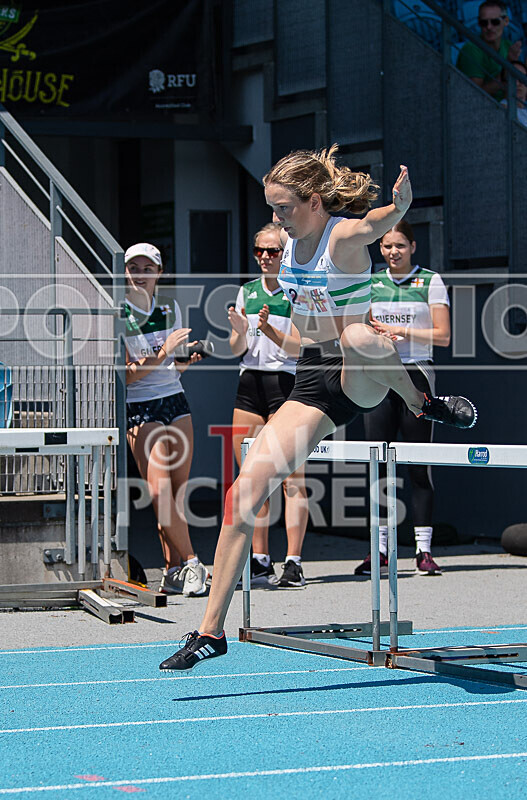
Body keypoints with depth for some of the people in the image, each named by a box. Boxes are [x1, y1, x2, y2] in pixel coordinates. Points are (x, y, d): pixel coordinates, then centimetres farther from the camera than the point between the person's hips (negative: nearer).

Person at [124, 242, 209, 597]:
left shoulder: (170, 308, 10)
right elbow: (125, 374, -12)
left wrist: (185, 361, 2)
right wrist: (163, 353, -20)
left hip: (176, 401, 5)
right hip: (140, 410, -5)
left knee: (178, 491, 0)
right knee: (160, 491, -16)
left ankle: (174, 571, 7)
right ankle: (190, 562, -5)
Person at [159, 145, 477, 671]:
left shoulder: (345, 238, -17)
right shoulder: (289, 239, 4)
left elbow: (380, 220, -40)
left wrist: (400, 204, -60)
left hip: (360, 380, -6)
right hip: (312, 381, 6)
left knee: (359, 338, -44)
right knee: (243, 493, -7)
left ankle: (424, 404, -10)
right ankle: (211, 631, -1)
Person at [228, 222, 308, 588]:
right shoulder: (247, 292, 15)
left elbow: (299, 348, -9)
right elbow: (237, 350, 14)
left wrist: (269, 329, -25)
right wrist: (241, 333, -8)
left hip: (286, 383, -5)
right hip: (249, 383, 6)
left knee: (292, 478, -8)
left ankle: (294, 563, -9)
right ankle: (260, 561, 9)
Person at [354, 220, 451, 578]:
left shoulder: (430, 281, 2)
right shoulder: (370, 283, 12)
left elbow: (443, 335, -3)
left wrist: (402, 331, -11)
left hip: (416, 375, -3)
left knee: (419, 466, -4)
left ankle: (424, 549, 0)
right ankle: (380, 551, 4)